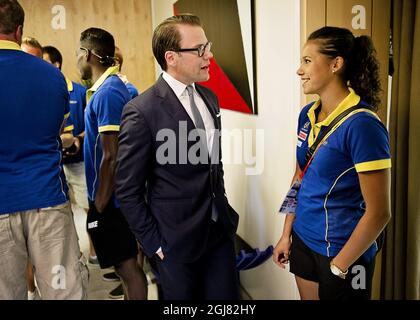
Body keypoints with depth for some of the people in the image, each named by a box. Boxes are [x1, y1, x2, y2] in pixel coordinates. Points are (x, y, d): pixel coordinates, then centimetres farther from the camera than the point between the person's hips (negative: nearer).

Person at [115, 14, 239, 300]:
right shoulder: (142, 112, -18)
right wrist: (154, 244, -10)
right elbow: (128, 190, -13)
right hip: (176, 240, -6)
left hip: (220, 229, 6)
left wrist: (222, 206, 13)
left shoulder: (209, 97, 5)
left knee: (226, 296, 16)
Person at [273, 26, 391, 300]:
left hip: (342, 252, -6)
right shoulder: (308, 115, 0)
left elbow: (379, 212, -19)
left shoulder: (362, 124, -22)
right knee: (307, 296, 23)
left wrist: (338, 268, -13)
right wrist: (287, 234, 10)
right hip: (303, 240, 6)